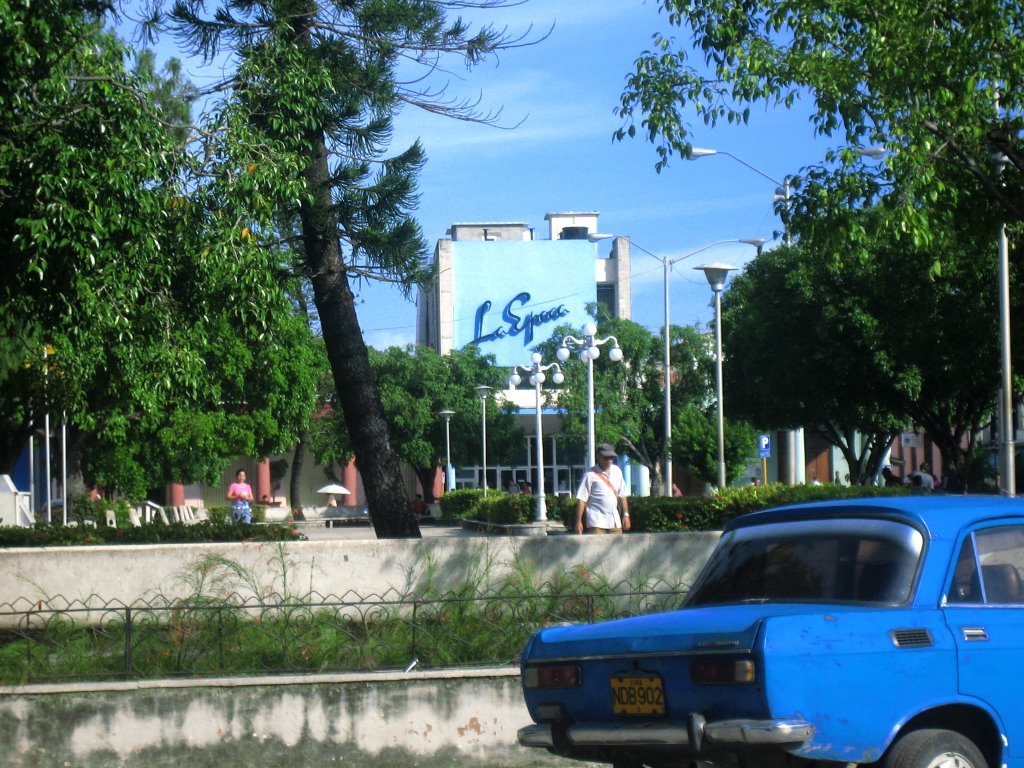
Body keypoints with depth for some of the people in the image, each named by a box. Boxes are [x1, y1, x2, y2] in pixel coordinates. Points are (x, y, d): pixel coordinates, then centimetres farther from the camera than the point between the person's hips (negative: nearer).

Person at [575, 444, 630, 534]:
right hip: (596, 521, -6)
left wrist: (626, 515, 12)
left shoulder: (616, 471, 11)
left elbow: (622, 495, 18)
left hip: (614, 521, 6)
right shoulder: (591, 475, -7)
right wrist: (579, 522, -13)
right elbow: (581, 499, -9)